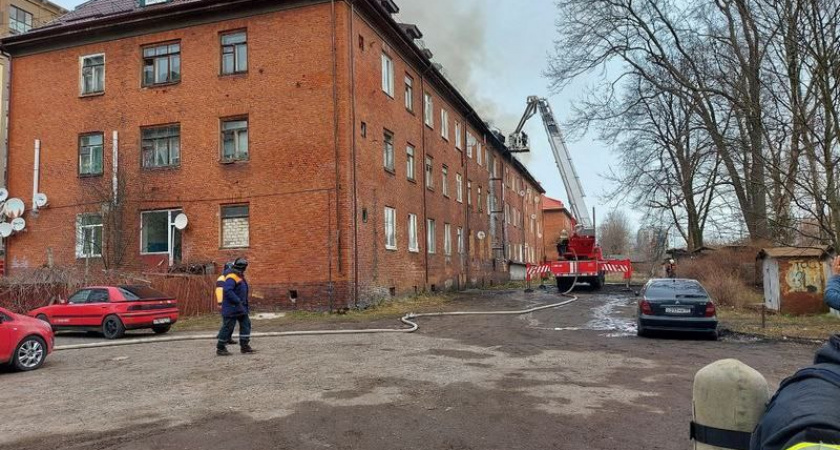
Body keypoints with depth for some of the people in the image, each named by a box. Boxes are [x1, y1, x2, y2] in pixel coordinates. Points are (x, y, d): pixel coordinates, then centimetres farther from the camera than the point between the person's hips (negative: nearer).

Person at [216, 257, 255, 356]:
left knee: (246, 324, 9)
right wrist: (238, 301, -29)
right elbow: (227, 290, -30)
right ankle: (220, 348, 7)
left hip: (240, 307, 10)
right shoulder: (231, 278, -18)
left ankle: (244, 346, 13)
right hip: (231, 308, -10)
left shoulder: (240, 277, 15)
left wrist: (244, 304, 19)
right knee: (227, 327, -4)